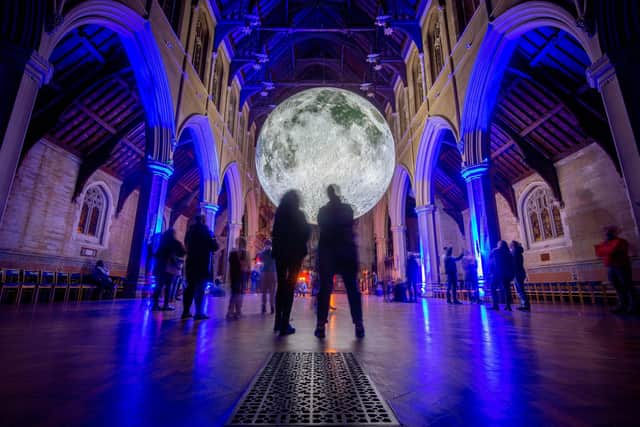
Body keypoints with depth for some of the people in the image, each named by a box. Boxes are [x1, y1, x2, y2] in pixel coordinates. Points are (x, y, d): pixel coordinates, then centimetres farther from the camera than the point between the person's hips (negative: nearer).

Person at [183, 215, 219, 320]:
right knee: (200, 289, -4)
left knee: (190, 287, 11)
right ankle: (199, 313, -5)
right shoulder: (205, 230, -7)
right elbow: (214, 247, -7)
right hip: (202, 264, -6)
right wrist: (214, 241, 11)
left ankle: (186, 311, 13)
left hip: (190, 262, 6)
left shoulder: (190, 230, 12)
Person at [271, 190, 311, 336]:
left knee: (281, 286, 15)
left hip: (280, 252, 5)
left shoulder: (279, 213, 6)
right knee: (290, 287, -3)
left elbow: (274, 233, 10)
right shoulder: (298, 214, -6)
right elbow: (306, 232, -3)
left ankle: (278, 321, 21)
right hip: (295, 252, -4)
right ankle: (284, 325, -5)